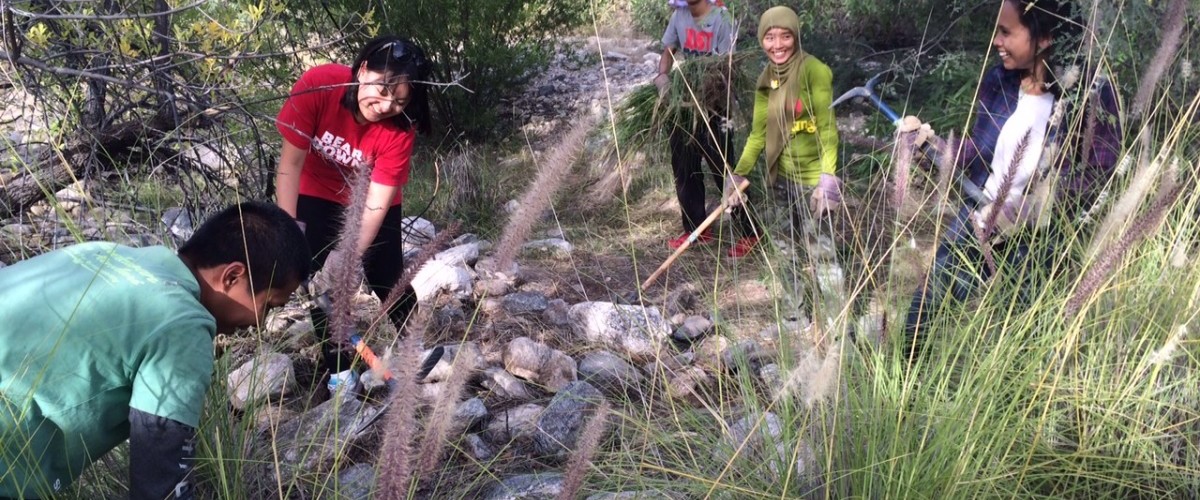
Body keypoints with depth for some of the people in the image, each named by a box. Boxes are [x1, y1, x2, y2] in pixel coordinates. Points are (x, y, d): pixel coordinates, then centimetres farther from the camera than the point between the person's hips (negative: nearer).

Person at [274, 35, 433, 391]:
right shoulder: (318, 85, -32)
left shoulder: (399, 128, -31)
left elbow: (376, 204, -30)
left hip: (372, 200, 0)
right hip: (318, 196, 1)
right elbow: (291, 162, -24)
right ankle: (340, 369, 9)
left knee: (386, 280, -1)